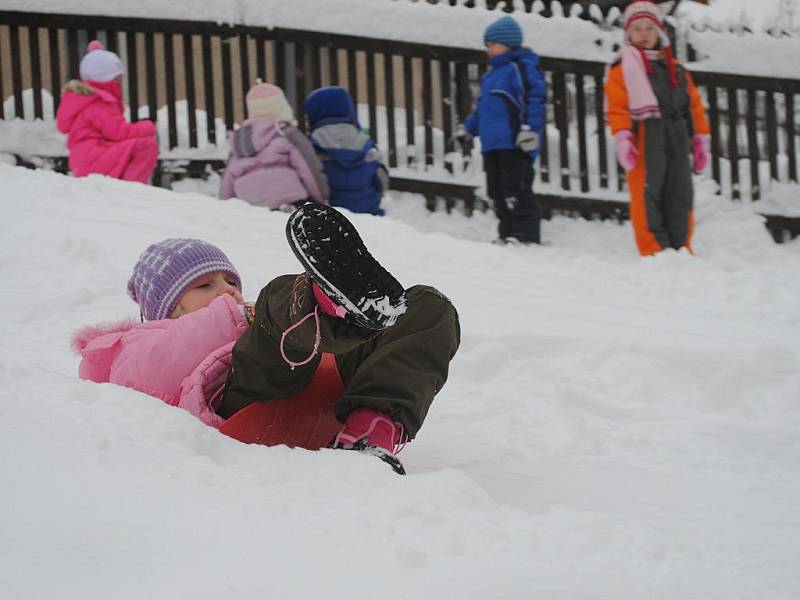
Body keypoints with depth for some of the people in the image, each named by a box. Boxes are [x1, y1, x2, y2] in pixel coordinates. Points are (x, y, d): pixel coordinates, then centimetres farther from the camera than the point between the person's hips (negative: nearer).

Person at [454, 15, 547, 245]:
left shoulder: (522, 68, -7)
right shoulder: (491, 76, 23)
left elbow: (535, 99, -16)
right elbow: (482, 107, 33)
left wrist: (531, 128, -25)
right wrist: (468, 127, 28)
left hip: (514, 145, -10)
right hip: (492, 145, 10)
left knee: (516, 191, -11)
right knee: (497, 192, 10)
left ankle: (526, 235, -10)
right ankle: (507, 233, 15)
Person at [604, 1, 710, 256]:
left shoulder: (676, 70, 22)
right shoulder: (623, 67, 7)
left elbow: (695, 106, 22)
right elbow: (616, 106, -3)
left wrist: (700, 139, 16)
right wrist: (622, 139, -15)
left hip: (677, 138, 5)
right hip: (645, 137, -5)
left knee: (680, 195, 3)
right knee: (647, 196, -11)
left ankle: (680, 248, 9)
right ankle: (653, 250, -9)